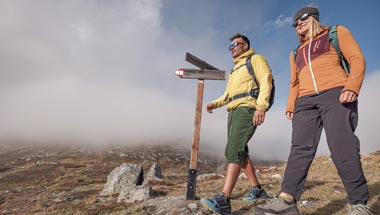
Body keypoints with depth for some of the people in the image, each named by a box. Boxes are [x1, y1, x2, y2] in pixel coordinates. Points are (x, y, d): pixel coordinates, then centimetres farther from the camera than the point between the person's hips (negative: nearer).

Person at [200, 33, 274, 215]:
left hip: (248, 108, -9)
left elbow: (266, 82, -8)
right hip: (234, 111, 9)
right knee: (240, 152, 7)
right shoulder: (235, 69, 33)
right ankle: (257, 189, 20)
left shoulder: (255, 59, 7)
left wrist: (261, 106, -23)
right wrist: (215, 103, 10)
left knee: (233, 150, -23)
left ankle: (223, 200, -29)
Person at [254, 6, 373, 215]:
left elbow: (356, 59, 5)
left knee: (342, 146, -15)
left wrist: (352, 87, -13)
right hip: (305, 102, 4)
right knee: (300, 147, -11)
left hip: (336, 94, -4)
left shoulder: (337, 33, 19)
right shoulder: (296, 52, 32)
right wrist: (290, 105, 12)